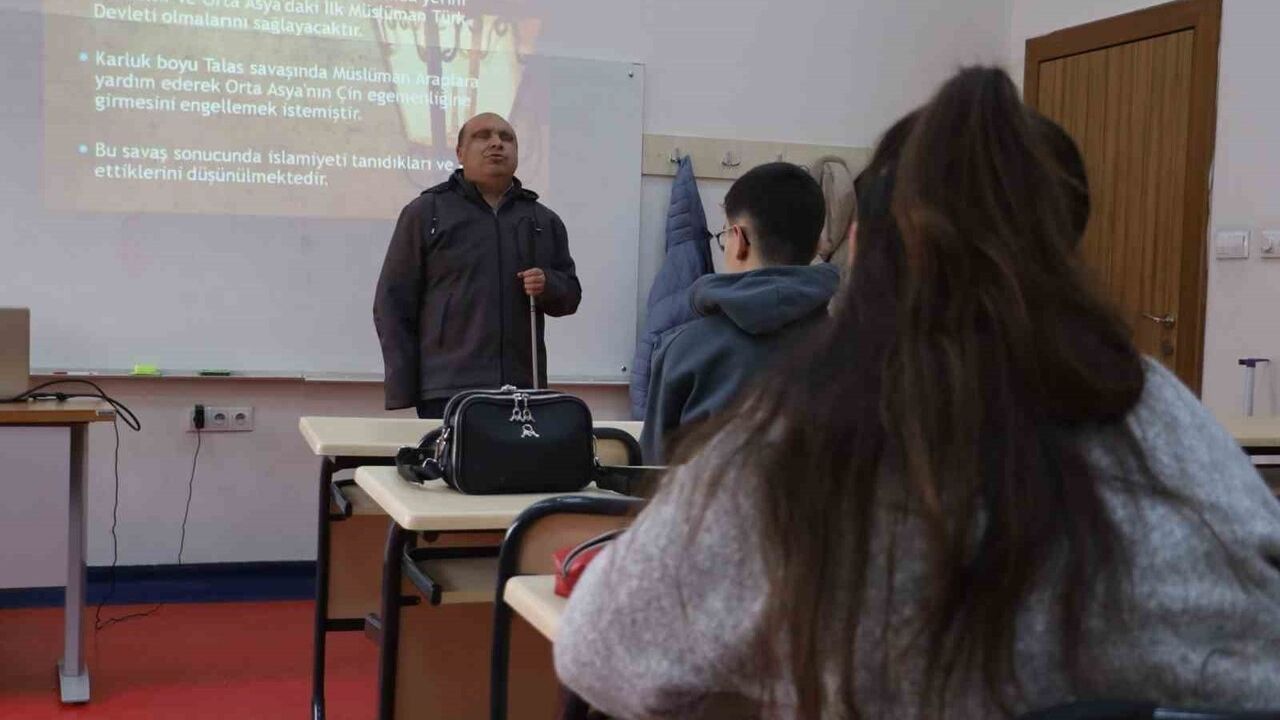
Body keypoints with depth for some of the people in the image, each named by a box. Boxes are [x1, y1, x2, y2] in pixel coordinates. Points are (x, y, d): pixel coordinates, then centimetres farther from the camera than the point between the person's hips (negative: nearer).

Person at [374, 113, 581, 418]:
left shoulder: (544, 221, 18)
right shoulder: (425, 213, 7)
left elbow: (571, 294, 21)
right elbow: (393, 304, 4)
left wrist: (547, 286, -4)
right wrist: (402, 394, -4)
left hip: (524, 391, 3)